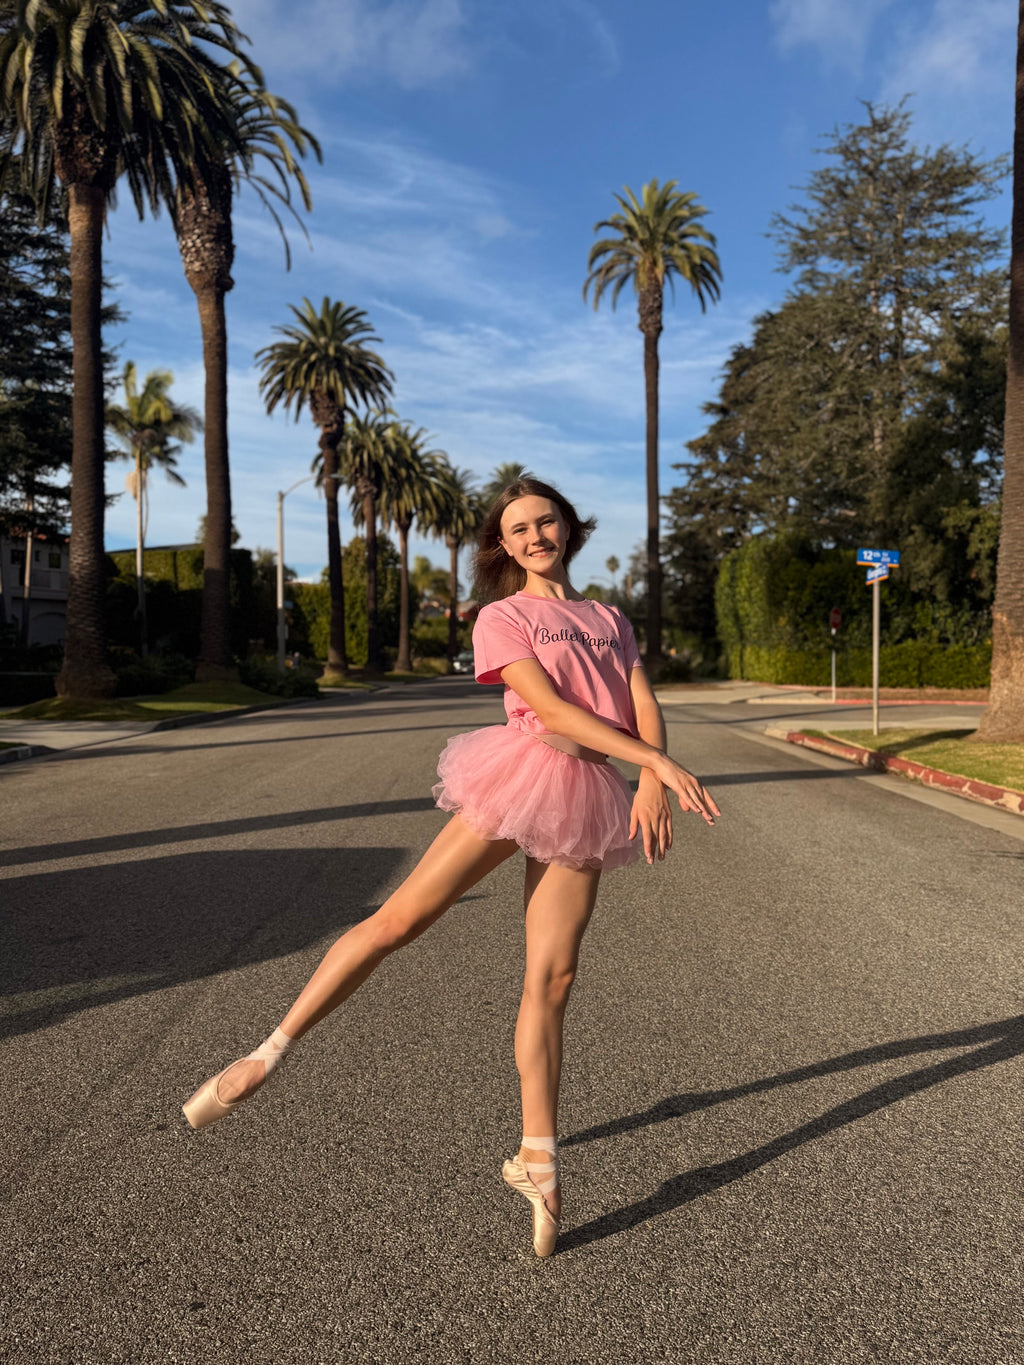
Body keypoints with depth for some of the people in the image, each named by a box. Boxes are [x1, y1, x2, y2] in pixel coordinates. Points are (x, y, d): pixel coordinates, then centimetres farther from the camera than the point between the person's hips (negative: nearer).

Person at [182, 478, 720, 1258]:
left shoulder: (609, 620, 22)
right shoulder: (501, 617, 6)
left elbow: (644, 704, 9)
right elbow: (549, 709, -8)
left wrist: (653, 782, -11)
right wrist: (659, 760, -14)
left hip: (586, 798, 4)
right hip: (521, 773, -3)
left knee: (551, 981, 1)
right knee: (400, 918, -9)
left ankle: (538, 1158, 12)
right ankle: (271, 1055, 4)